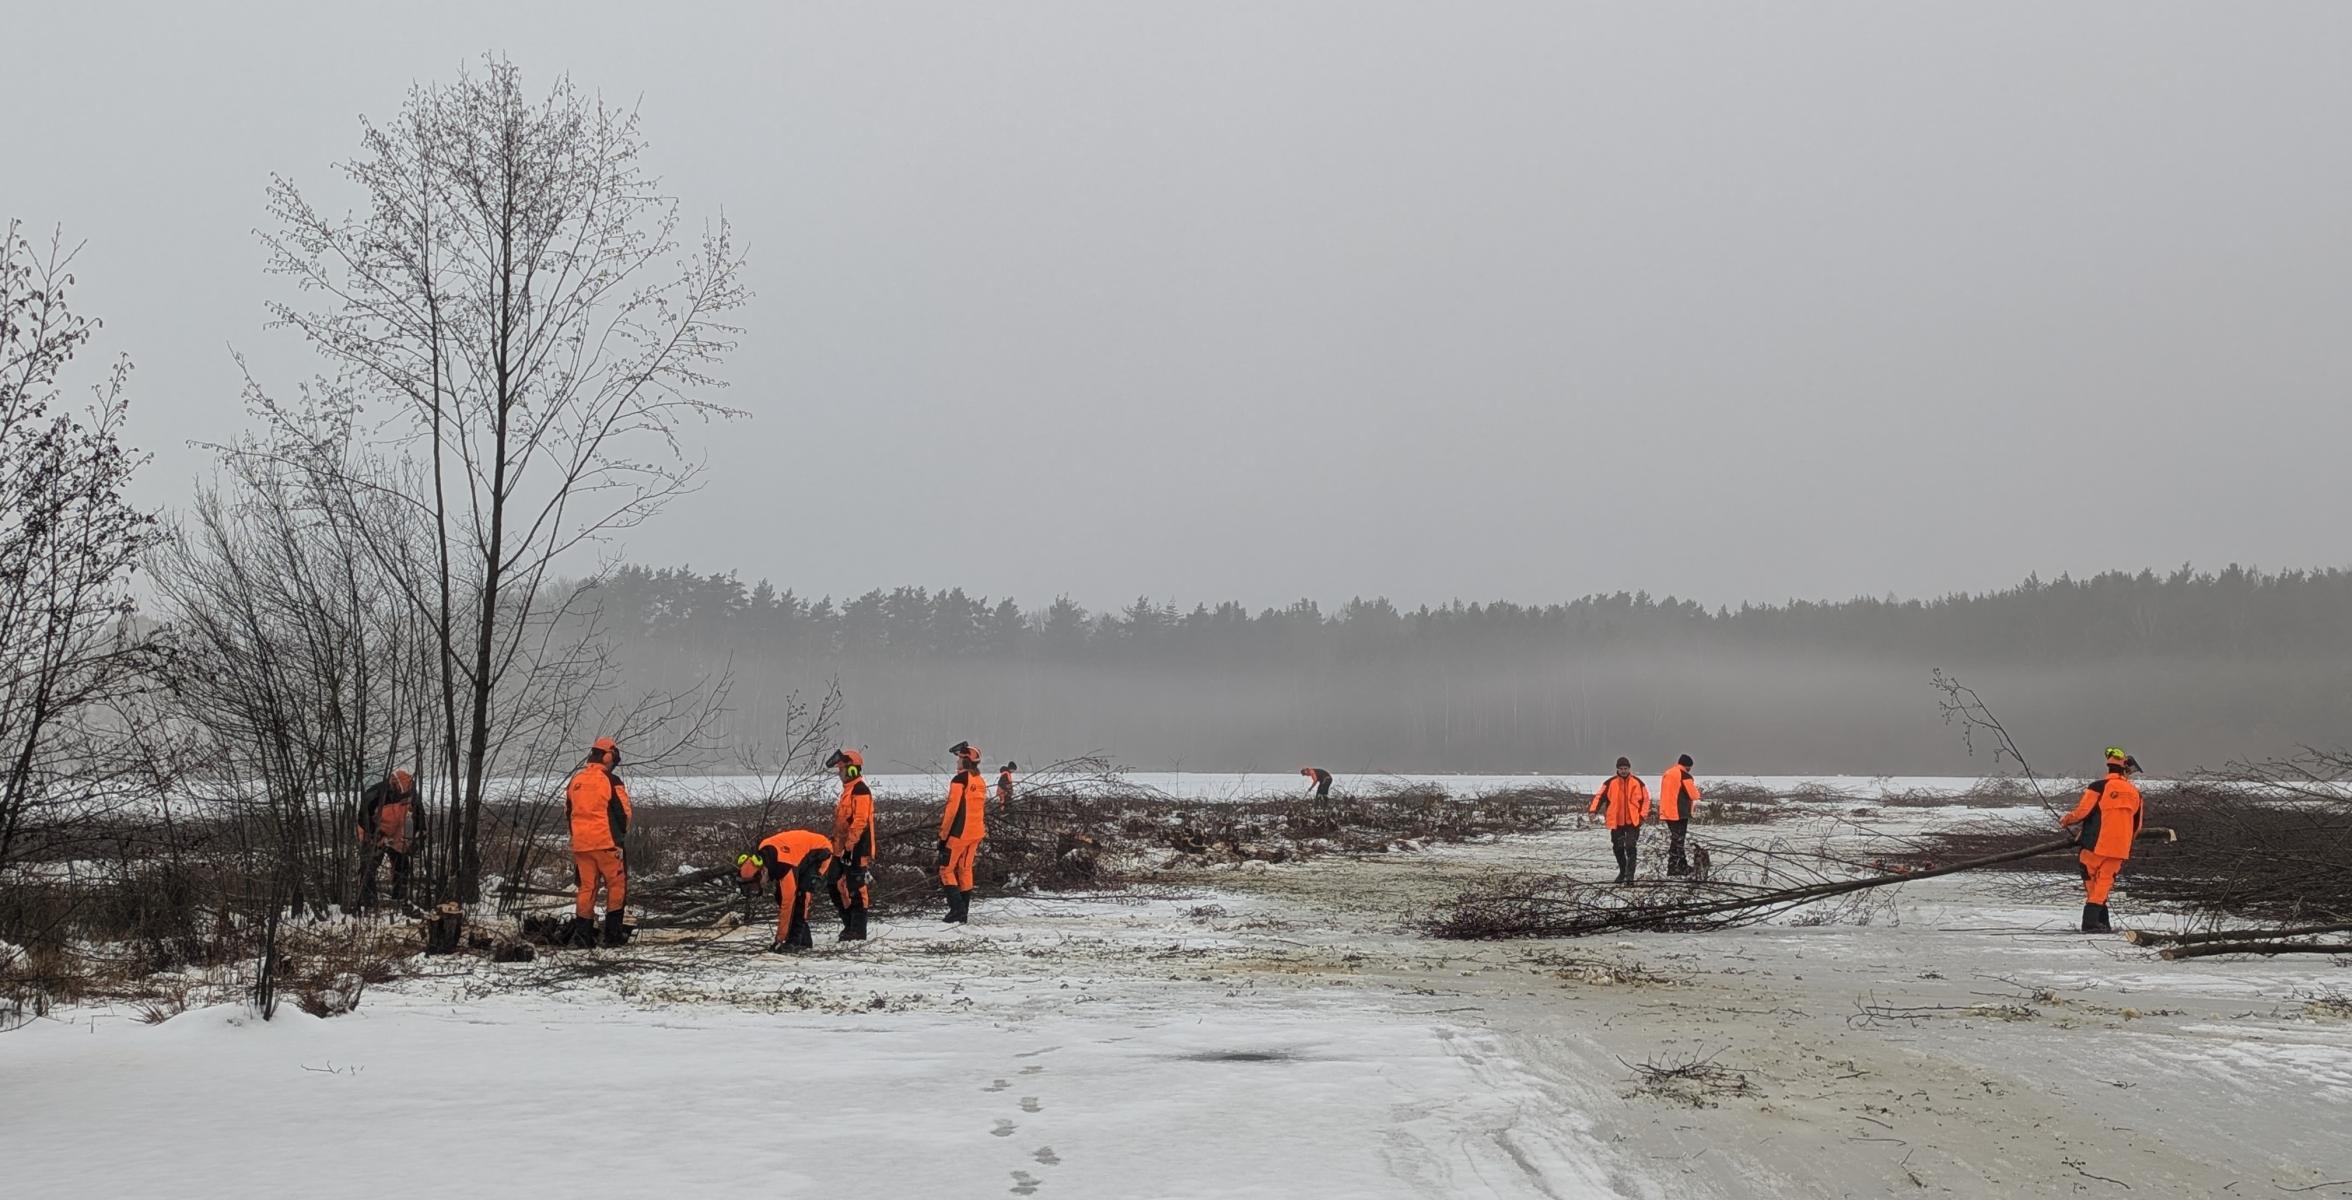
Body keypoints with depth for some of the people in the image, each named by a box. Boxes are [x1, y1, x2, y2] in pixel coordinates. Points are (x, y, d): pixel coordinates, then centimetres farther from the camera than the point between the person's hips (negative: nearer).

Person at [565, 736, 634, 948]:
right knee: (617, 884, 5)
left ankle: (582, 931, 4)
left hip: (581, 843, 5)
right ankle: (613, 932, 3)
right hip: (607, 843, -5)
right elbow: (624, 812, -7)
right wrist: (620, 835, 10)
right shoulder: (611, 781, -9)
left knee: (587, 887, 10)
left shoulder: (575, 781, 10)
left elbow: (570, 813, 17)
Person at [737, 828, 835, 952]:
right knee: (781, 893, -1)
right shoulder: (761, 851, -18)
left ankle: (796, 940, -23)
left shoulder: (784, 866, -39)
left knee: (802, 891, -26)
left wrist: (780, 938, -32)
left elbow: (788, 902, -36)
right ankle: (804, 939, 5)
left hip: (821, 850, -8)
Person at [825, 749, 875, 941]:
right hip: (844, 850, 11)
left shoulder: (860, 791, -13)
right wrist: (838, 846, 24)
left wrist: (849, 846, -22)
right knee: (837, 886, 11)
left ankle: (857, 931, -3)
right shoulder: (848, 790, 20)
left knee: (857, 888, -7)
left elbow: (859, 822, -21)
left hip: (857, 850, -11)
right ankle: (850, 926, 19)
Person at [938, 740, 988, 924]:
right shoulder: (981, 782, 11)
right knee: (965, 870, 13)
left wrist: (943, 835, -11)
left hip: (959, 833, -8)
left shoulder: (960, 780, -15)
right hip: (976, 833, 8)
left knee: (947, 869, 0)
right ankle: (963, 914, 13)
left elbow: (952, 810, -16)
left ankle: (957, 909, -11)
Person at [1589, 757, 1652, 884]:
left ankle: (1630, 874, -11)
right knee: (1617, 848, 11)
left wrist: (1642, 815, -3)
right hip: (1616, 821, 2)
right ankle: (1622, 872, 29)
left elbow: (1645, 799, 6)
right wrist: (1593, 810, -18)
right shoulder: (1610, 783, -1)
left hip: (1633, 821, -2)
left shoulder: (1637, 783, 0)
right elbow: (1599, 796, -3)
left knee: (1630, 847, -12)